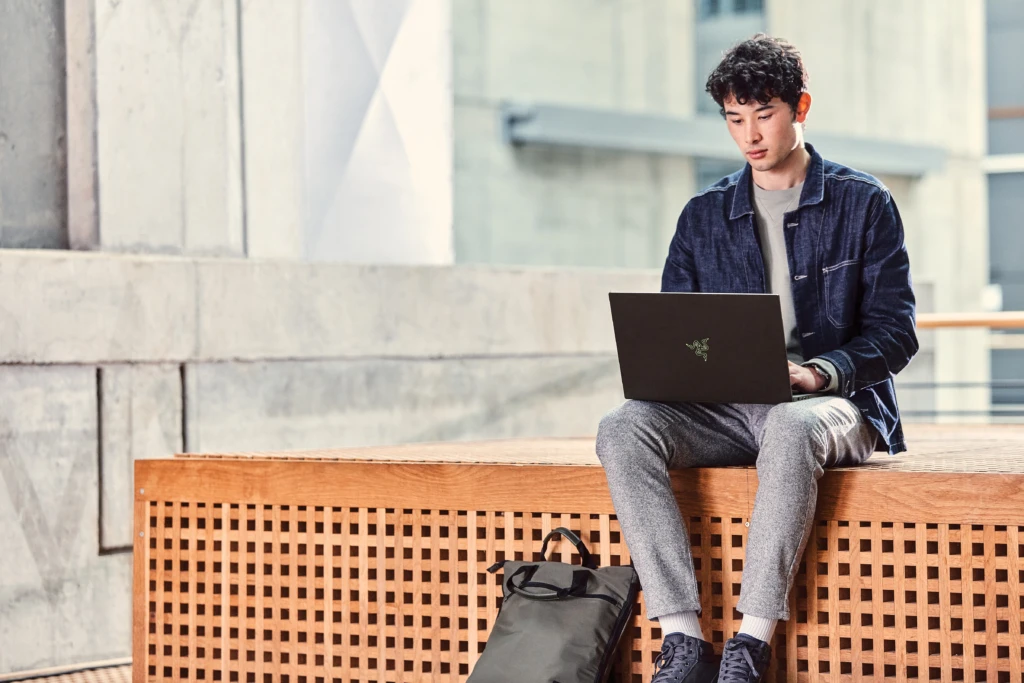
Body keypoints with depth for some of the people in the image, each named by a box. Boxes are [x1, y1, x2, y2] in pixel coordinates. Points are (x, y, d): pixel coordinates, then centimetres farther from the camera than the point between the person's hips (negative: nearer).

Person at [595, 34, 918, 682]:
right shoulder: (704, 215, 17)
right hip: (723, 411, 4)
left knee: (789, 427, -41)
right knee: (624, 428, -27)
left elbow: (894, 331, 0)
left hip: (834, 406, -4)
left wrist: (819, 372, -18)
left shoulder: (863, 203, 6)